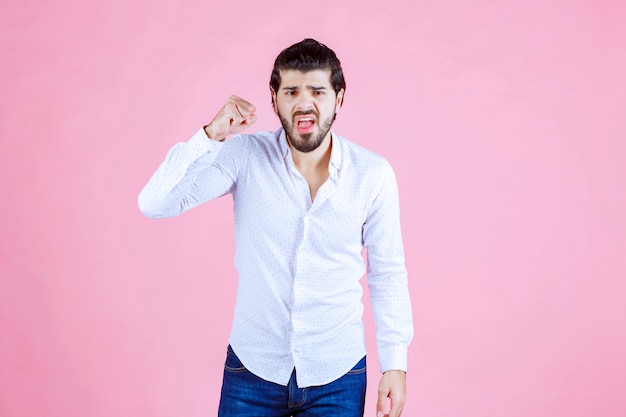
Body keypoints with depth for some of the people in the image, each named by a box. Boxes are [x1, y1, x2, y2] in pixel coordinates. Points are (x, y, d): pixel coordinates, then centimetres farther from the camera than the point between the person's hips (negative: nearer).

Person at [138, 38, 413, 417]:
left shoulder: (373, 174, -9)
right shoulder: (245, 155, -10)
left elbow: (388, 273, 0)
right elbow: (154, 204, -16)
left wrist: (395, 364, -2)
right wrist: (210, 136, -27)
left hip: (337, 375, 0)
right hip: (252, 370, 0)